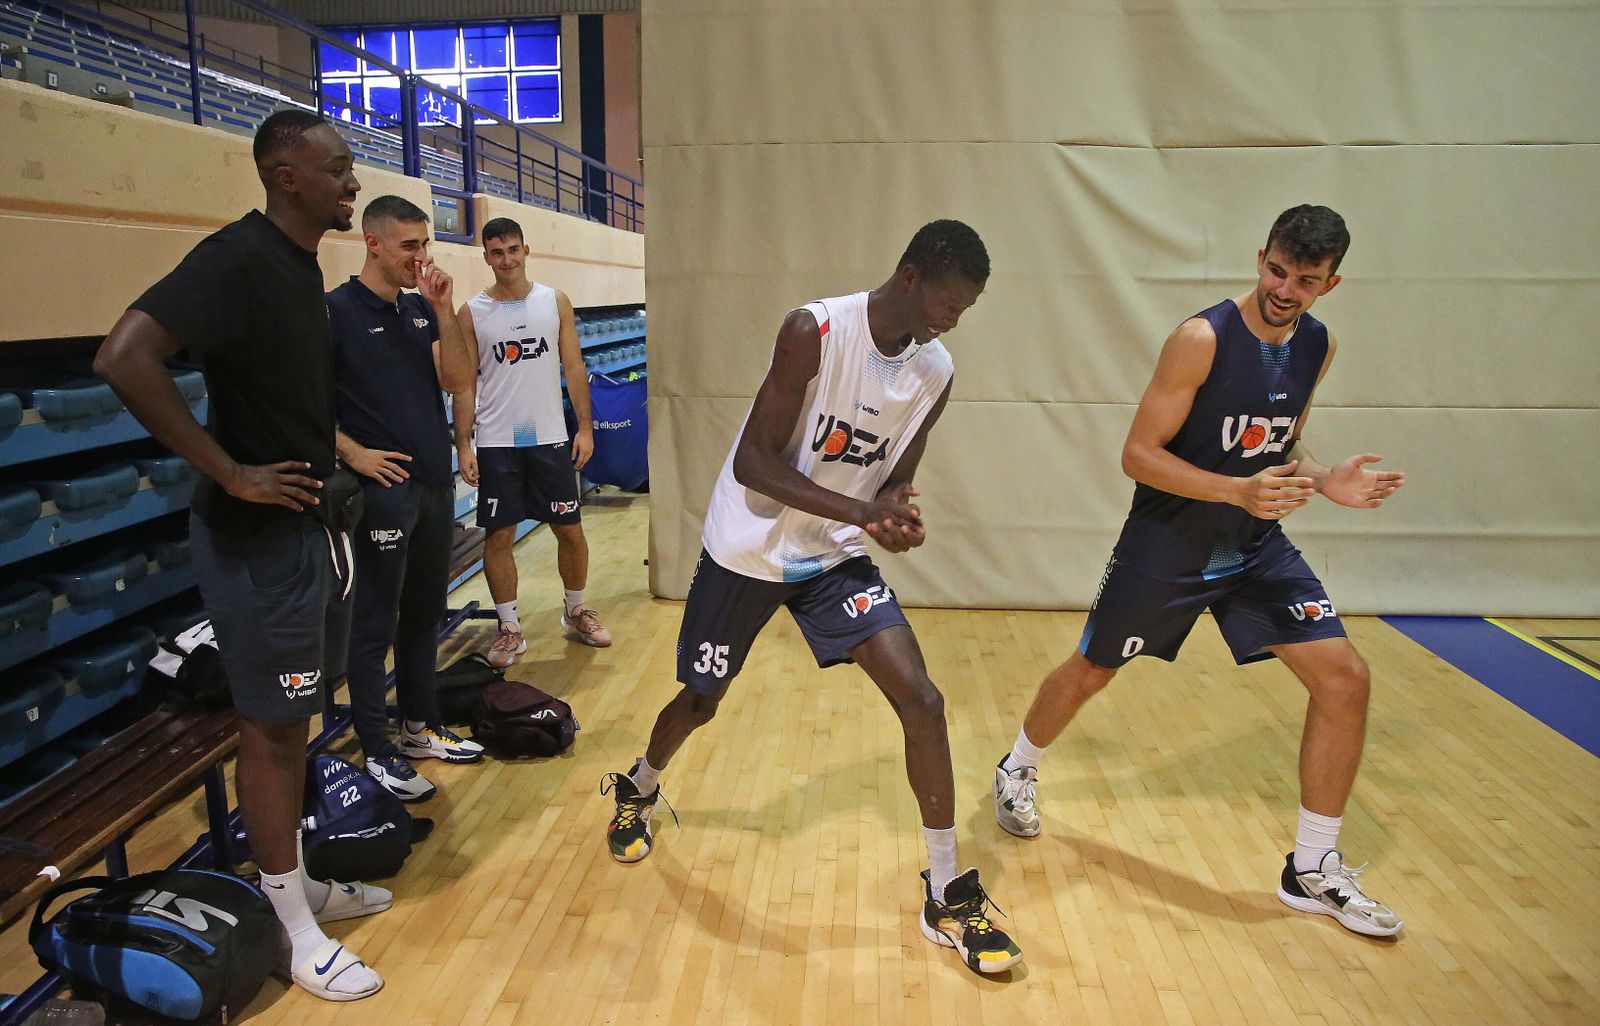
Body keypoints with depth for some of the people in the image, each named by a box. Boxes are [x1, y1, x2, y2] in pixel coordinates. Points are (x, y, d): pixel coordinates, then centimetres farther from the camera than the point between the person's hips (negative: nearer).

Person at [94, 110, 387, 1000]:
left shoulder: (302, 263, 11)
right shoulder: (240, 256, -18)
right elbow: (125, 357, -29)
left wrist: (331, 477, 12)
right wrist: (228, 472, -24)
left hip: (316, 525, 9)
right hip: (263, 537, -9)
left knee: (296, 717, 18)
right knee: (271, 726, 2)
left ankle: (300, 883, 34)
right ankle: (295, 931, 16)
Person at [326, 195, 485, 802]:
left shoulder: (420, 309, 11)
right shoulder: (338, 309, -8)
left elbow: (458, 382, 1)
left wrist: (444, 309, -7)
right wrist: (353, 453, -17)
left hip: (435, 483, 7)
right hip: (383, 488, -7)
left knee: (425, 614, 15)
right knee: (375, 623, 1)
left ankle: (421, 727, 29)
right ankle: (376, 752, 11)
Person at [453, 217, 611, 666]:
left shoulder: (555, 301, 3)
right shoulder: (472, 312, 0)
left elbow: (574, 368, 4)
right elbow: (464, 383, 0)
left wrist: (585, 428, -3)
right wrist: (463, 445, -7)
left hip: (551, 438, 1)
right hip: (496, 443, -1)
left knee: (570, 529, 7)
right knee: (498, 535, 3)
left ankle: (576, 613, 28)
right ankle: (510, 628, 17)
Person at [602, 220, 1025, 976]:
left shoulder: (936, 372, -6)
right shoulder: (815, 331, -23)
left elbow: (894, 482, 5)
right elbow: (753, 463, -23)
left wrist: (892, 516, -20)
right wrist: (861, 510, -34)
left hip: (835, 556, 4)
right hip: (748, 550, -3)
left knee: (921, 700, -11)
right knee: (700, 701, 15)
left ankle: (946, 899, 5)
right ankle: (637, 791, 50)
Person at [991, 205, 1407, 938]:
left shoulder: (1317, 346, 1)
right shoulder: (1203, 339, -20)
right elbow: (1139, 454, -20)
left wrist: (1324, 480, -5)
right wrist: (1240, 491, -31)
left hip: (1257, 547, 6)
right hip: (1168, 545, -5)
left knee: (1344, 679, -5)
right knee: (1089, 672, 10)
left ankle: (1312, 872, 11)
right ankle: (1016, 773, 41)